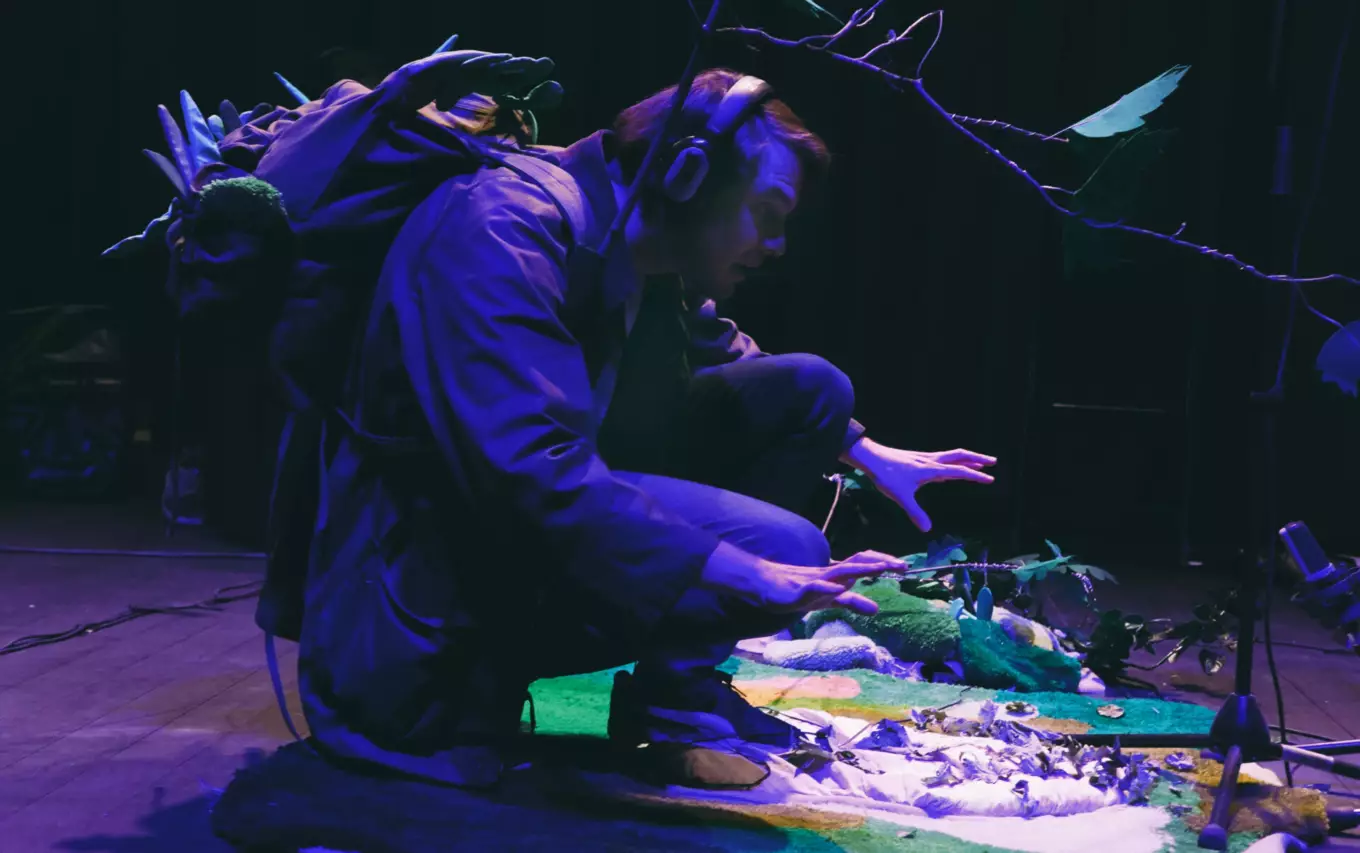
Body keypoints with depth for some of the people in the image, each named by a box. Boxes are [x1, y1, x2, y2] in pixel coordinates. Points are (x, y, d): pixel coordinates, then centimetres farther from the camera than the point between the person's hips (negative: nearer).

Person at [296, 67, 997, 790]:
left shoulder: (650, 263, 1)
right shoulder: (500, 232, -24)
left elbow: (724, 357, 22)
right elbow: (534, 471, -35)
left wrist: (865, 452, 17)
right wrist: (746, 573, -37)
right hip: (452, 590, -9)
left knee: (807, 389, 4)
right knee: (786, 549, -25)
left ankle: (679, 679, 6)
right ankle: (664, 696, 5)